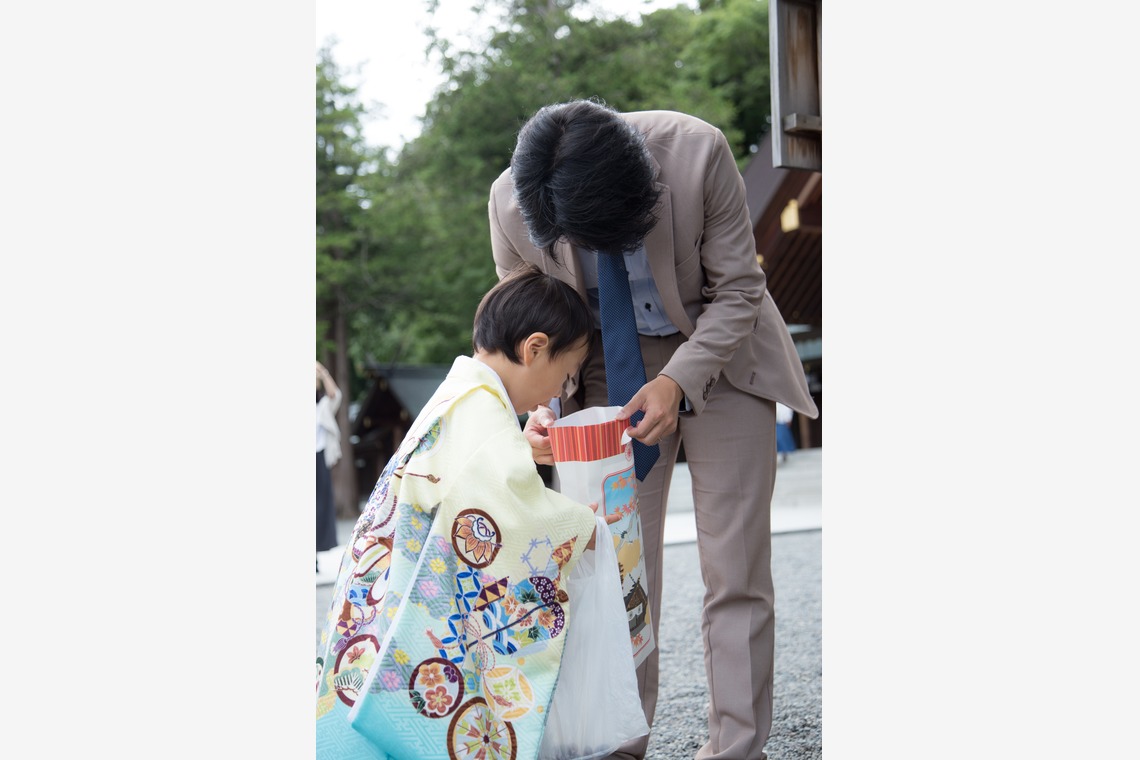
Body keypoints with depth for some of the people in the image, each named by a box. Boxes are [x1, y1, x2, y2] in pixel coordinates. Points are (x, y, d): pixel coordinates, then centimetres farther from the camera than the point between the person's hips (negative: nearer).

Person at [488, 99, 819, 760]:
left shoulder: (697, 152, -28)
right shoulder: (510, 203, -21)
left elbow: (738, 290, -17)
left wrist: (677, 381, -30)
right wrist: (542, 407, -22)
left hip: (720, 353, -1)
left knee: (736, 568, -3)